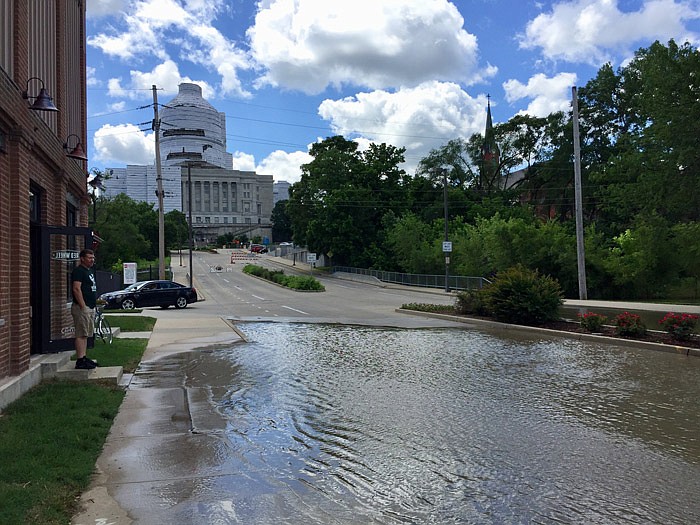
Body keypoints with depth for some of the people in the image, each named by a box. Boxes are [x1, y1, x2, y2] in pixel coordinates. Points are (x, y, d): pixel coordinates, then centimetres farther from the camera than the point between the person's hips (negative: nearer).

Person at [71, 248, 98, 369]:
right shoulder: (78, 271, -12)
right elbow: (76, 289, -19)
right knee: (81, 335, -9)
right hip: (82, 308, -9)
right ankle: (80, 361, -8)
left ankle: (84, 358, 18)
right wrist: (83, 306, -21)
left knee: (85, 334, 12)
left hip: (90, 307, 9)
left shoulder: (90, 271, 17)